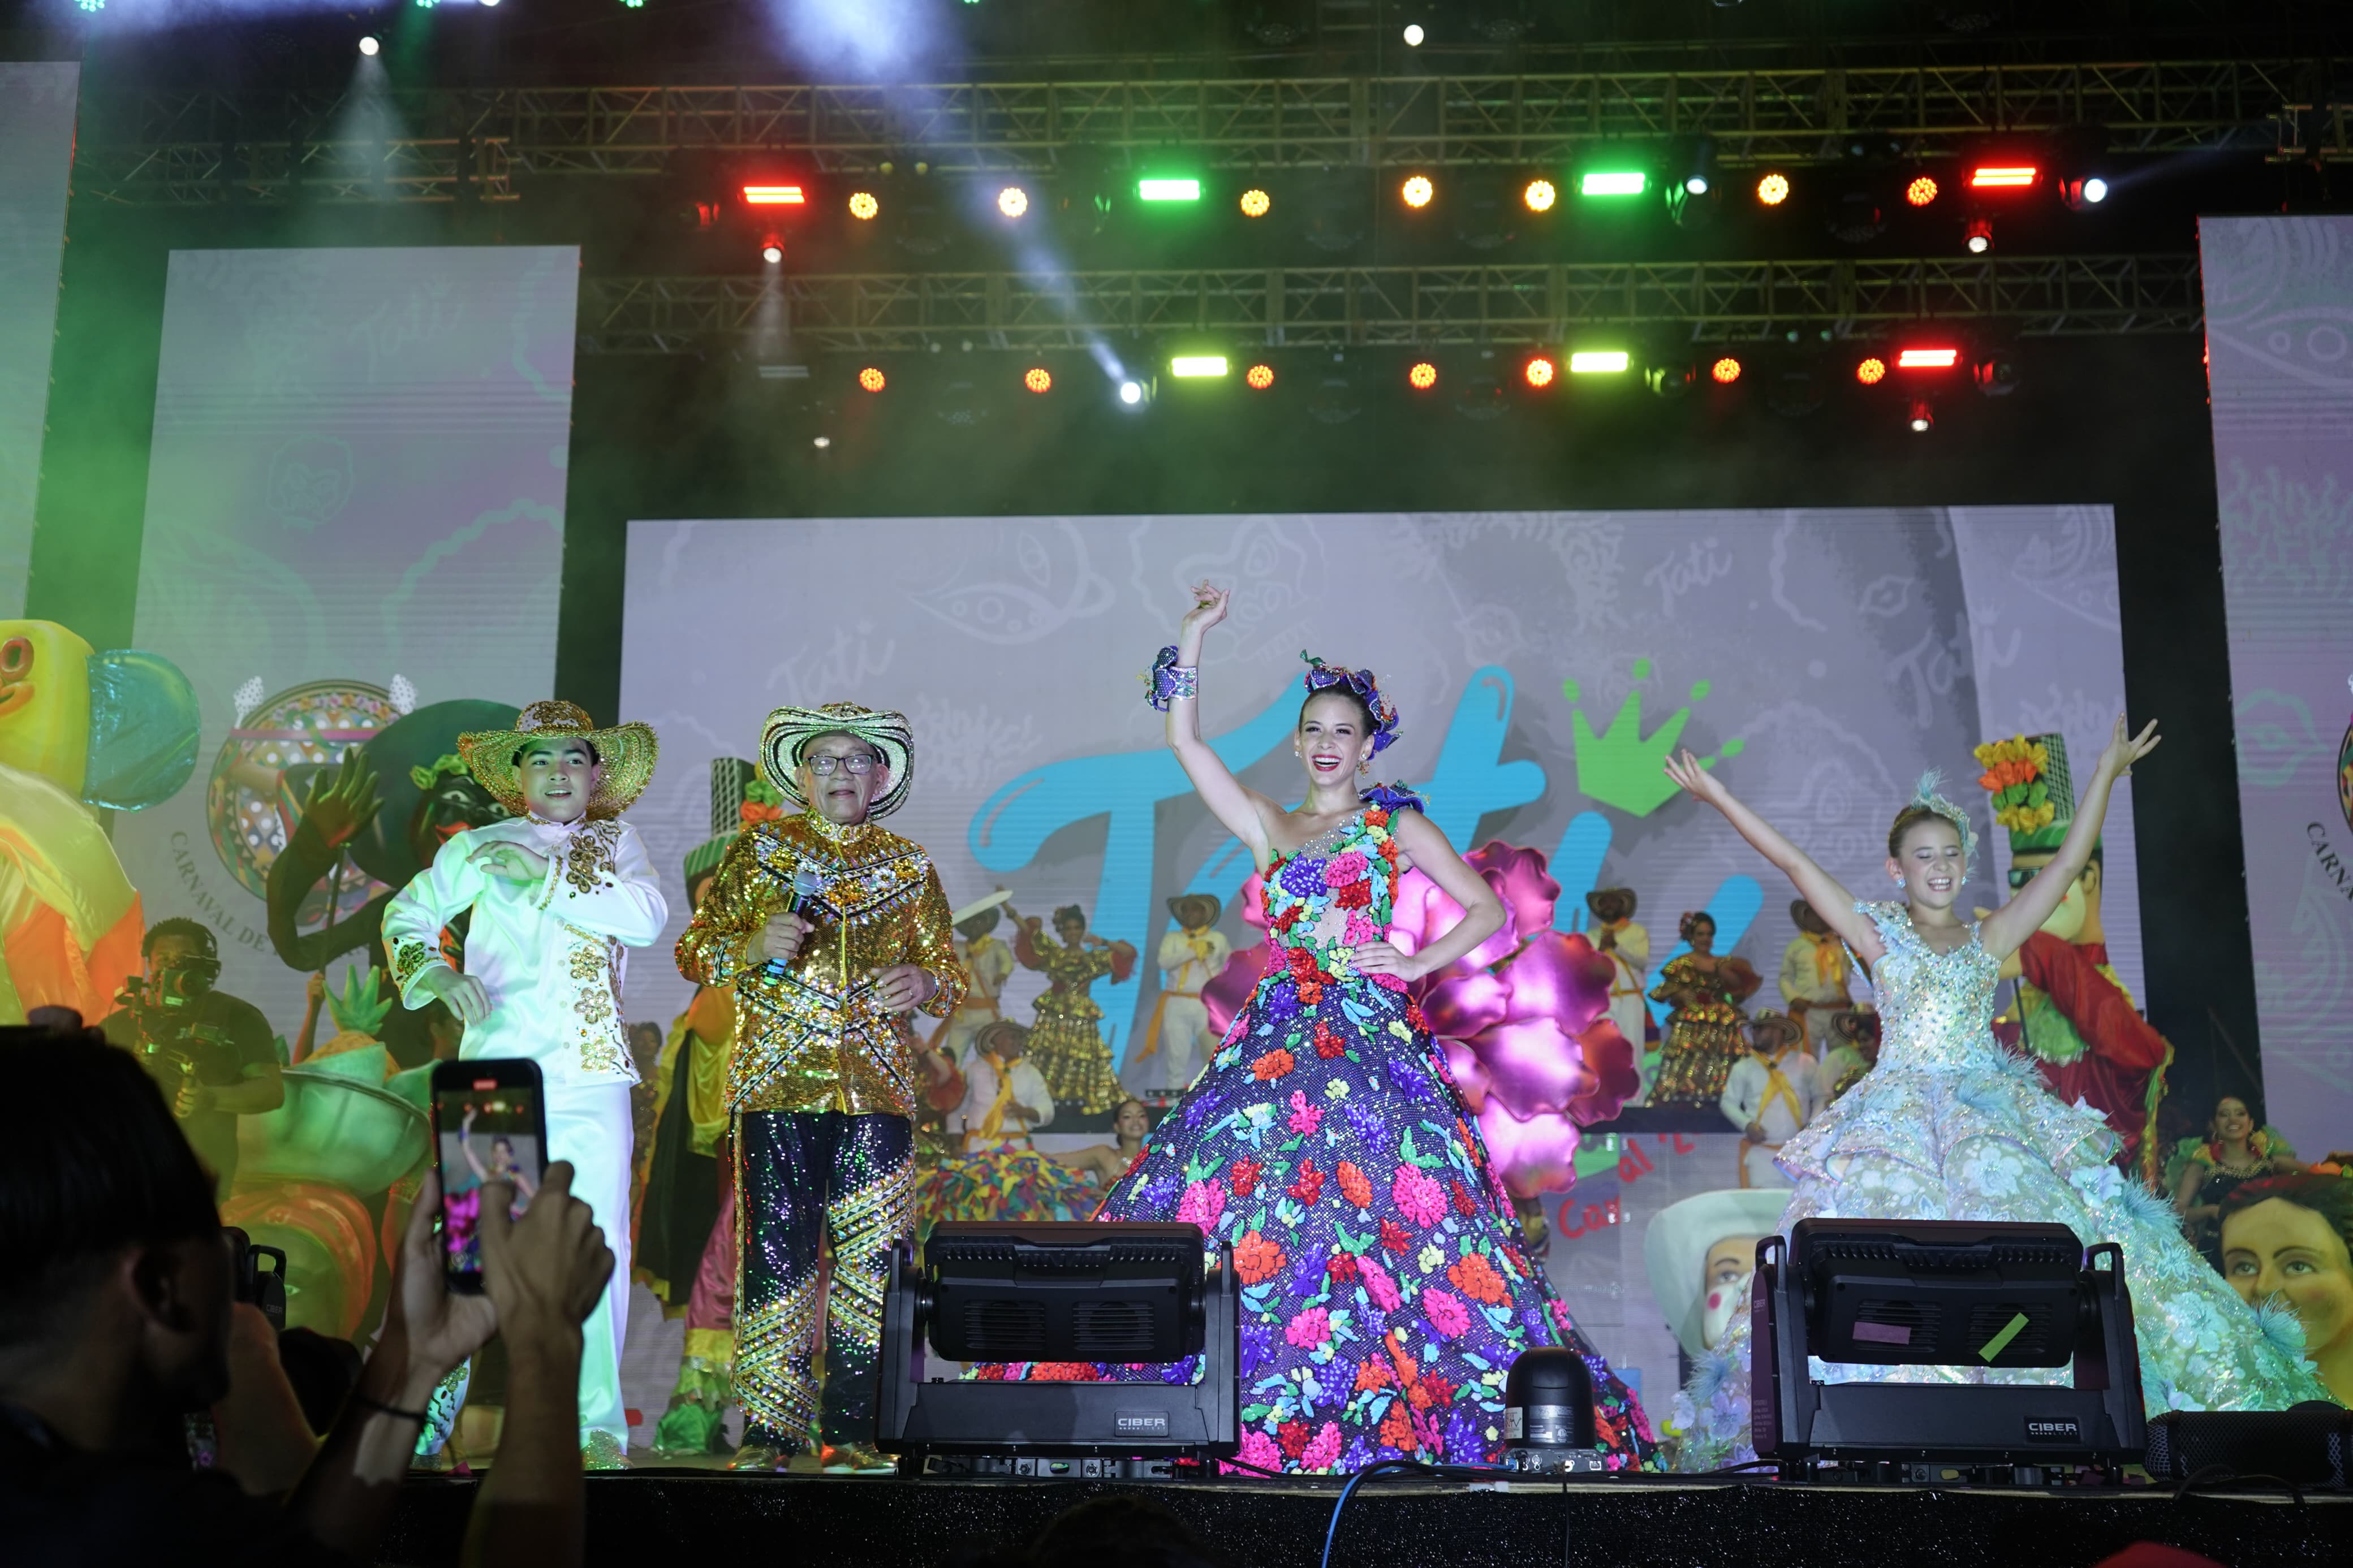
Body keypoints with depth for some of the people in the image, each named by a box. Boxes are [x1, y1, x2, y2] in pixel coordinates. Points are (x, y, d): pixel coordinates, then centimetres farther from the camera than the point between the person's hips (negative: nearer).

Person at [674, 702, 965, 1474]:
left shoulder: (908, 866, 16)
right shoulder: (757, 851, 12)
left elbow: (951, 975, 18)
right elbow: (694, 951, 9)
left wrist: (922, 984, -5)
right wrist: (755, 945, -10)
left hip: (878, 1088, 1)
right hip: (776, 1085, -1)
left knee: (871, 1259, -3)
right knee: (774, 1254, -5)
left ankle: (856, 1428, 4)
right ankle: (771, 1430, 3)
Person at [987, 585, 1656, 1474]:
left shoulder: (1395, 823, 11)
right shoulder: (1271, 829, 18)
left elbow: (1488, 909, 9)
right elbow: (1185, 741, 13)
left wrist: (1416, 963, -3)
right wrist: (1196, 633, 12)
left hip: (1369, 1031, -3)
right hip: (1278, 1036, 3)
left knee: (1379, 1200, -11)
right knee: (1246, 1192, -6)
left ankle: (1397, 1415, -5)